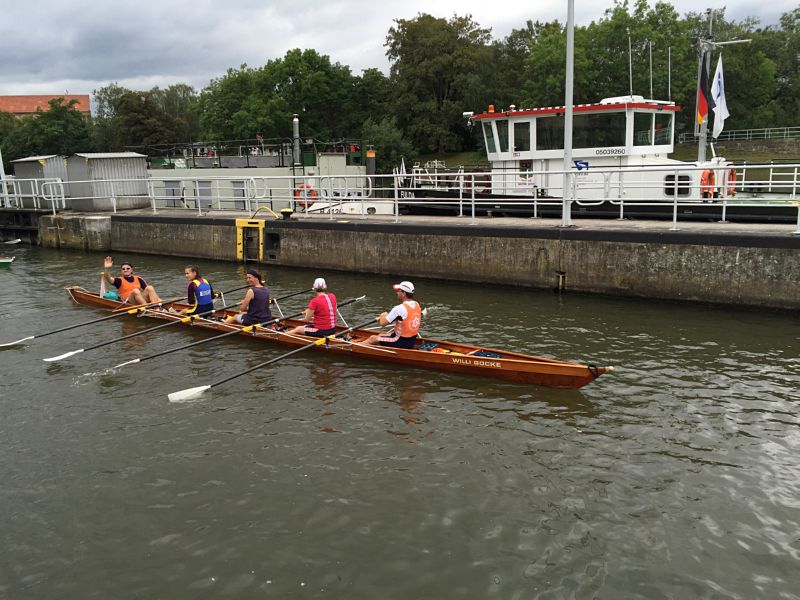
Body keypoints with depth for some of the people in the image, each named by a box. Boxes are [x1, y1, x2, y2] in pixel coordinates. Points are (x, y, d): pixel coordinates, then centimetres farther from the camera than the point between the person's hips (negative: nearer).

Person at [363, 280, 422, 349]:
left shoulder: (399, 308, -25)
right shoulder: (417, 305, 1)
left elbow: (382, 323, -19)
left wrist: (384, 316, 3)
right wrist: (386, 317, 10)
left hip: (401, 342, -8)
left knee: (372, 339, 7)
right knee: (380, 336, 24)